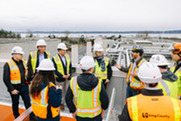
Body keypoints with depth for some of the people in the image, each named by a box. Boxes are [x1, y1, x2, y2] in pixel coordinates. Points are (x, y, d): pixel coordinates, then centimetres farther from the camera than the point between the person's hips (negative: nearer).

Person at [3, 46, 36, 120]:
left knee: (28, 102, 10)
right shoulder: (8, 64, -14)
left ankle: (32, 116, 25)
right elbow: (6, 79, -14)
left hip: (24, 87, 4)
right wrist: (12, 89, -15)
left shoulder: (23, 62, 2)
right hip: (14, 88, -4)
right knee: (15, 103, 16)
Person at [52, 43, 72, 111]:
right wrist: (62, 76, -18)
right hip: (60, 78, -3)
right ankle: (61, 103, 31)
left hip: (68, 77, 4)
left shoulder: (67, 56, 1)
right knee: (61, 92, 11)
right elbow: (54, 70, -12)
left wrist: (69, 73, -7)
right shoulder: (54, 58, -12)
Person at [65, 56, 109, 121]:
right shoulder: (98, 83, -22)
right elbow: (105, 99, -13)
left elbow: (68, 98, -9)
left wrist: (73, 110, 6)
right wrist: (103, 108, 8)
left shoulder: (73, 82, -16)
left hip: (80, 115, 2)